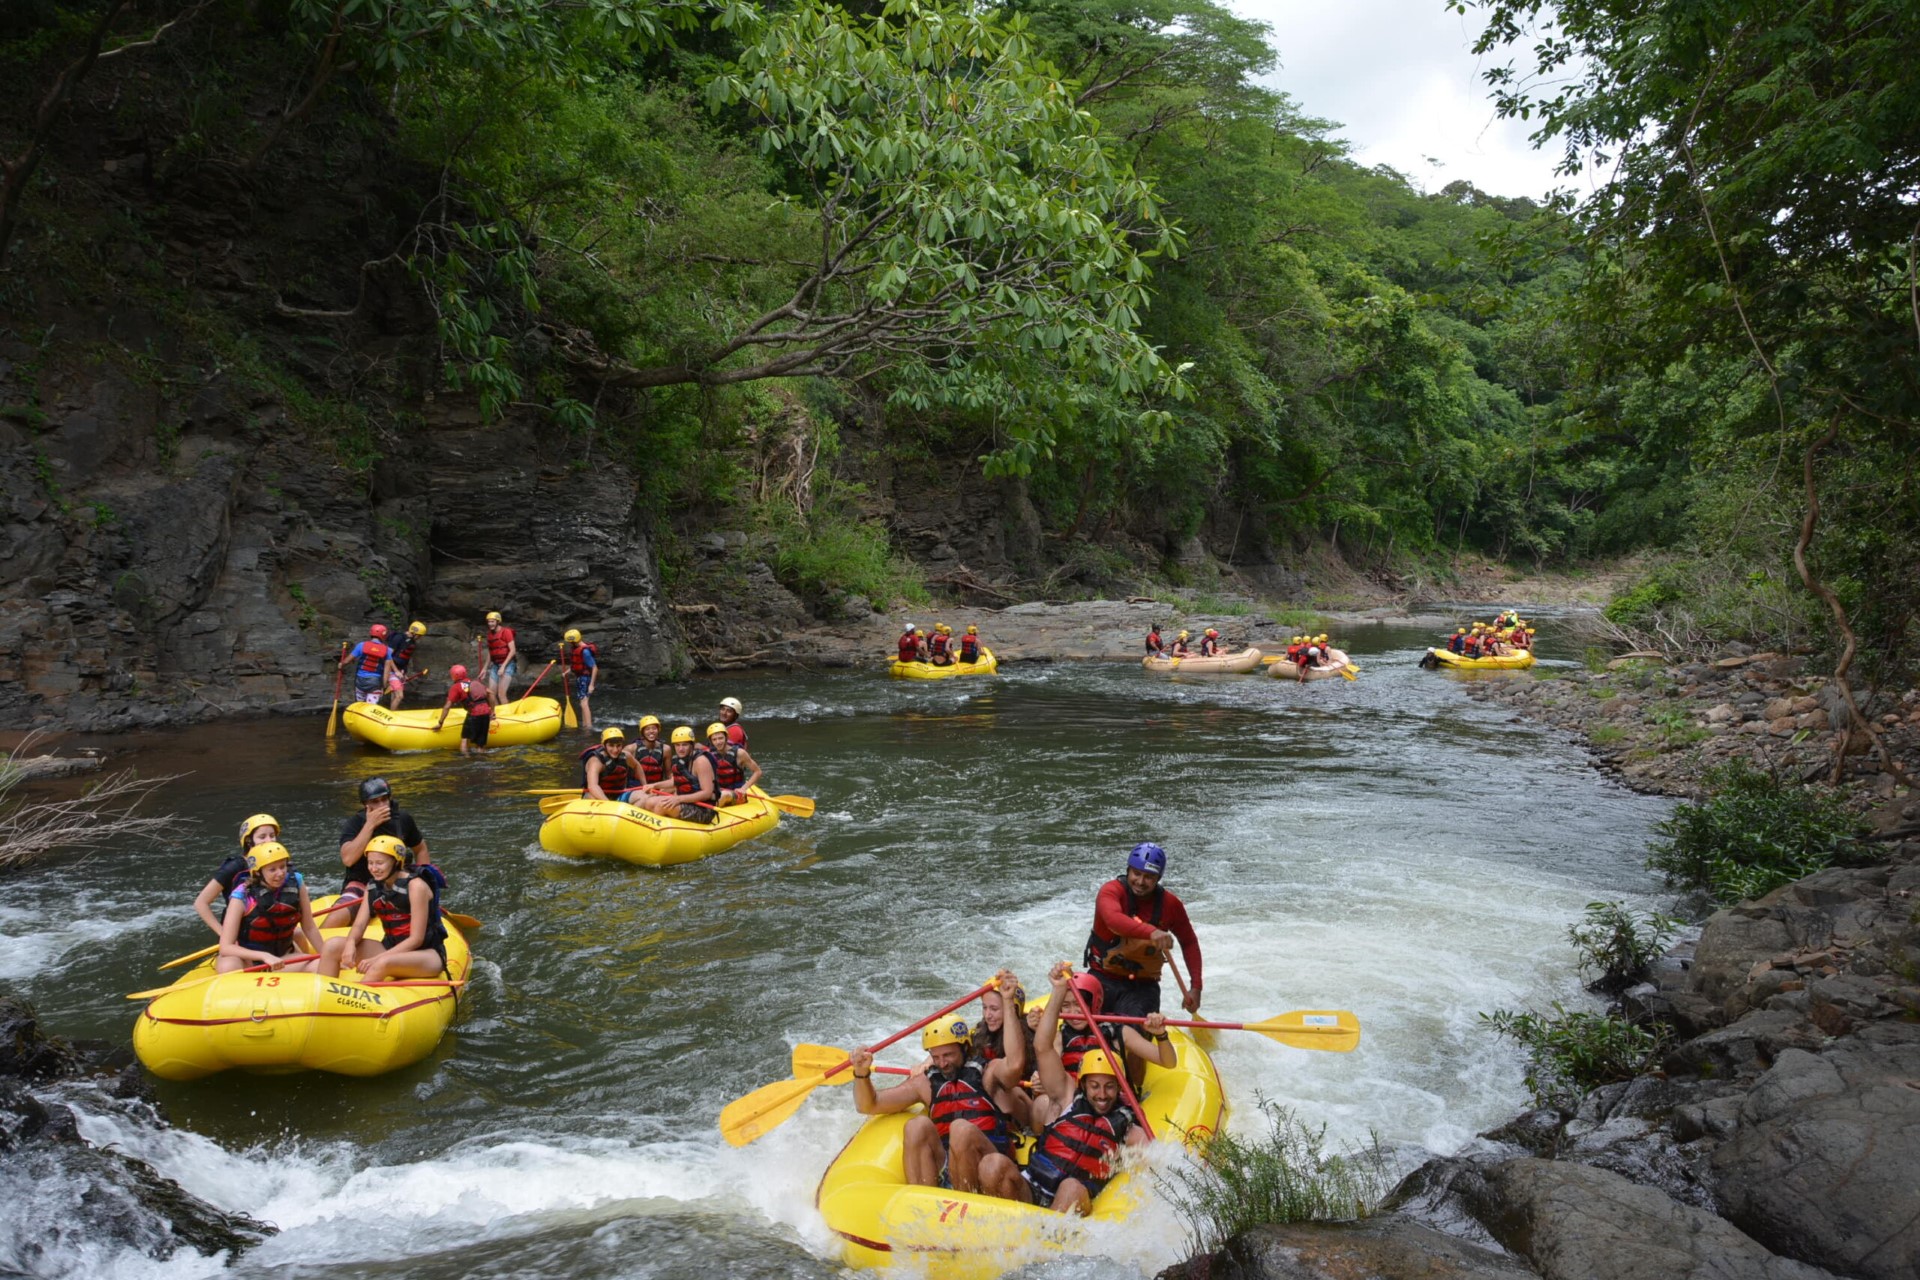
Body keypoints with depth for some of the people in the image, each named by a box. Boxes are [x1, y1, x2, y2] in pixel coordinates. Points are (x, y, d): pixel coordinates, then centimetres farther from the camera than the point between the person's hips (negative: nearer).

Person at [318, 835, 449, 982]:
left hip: (427, 955, -7)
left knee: (383, 964, -38)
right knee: (333, 945, -8)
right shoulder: (373, 886, 6)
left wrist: (378, 959, -24)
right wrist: (350, 943, -24)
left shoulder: (416, 886, -15)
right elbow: (359, 924, -1)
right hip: (391, 948, 7)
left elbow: (416, 939, -18)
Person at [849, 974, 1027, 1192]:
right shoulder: (927, 1084, 20)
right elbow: (869, 1106, 16)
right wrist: (862, 1074, -5)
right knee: (918, 1125, -21)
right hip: (943, 1177, 3)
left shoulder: (989, 1073, 10)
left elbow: (1015, 1063, -14)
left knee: (962, 1129, -30)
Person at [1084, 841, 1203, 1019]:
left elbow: (1189, 943, 12)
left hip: (1143, 986, 1)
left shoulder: (1170, 904, -2)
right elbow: (1113, 919, -36)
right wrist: (1151, 932, -52)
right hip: (1103, 978, -1)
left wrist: (1195, 987, 3)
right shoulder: (1112, 890, -13)